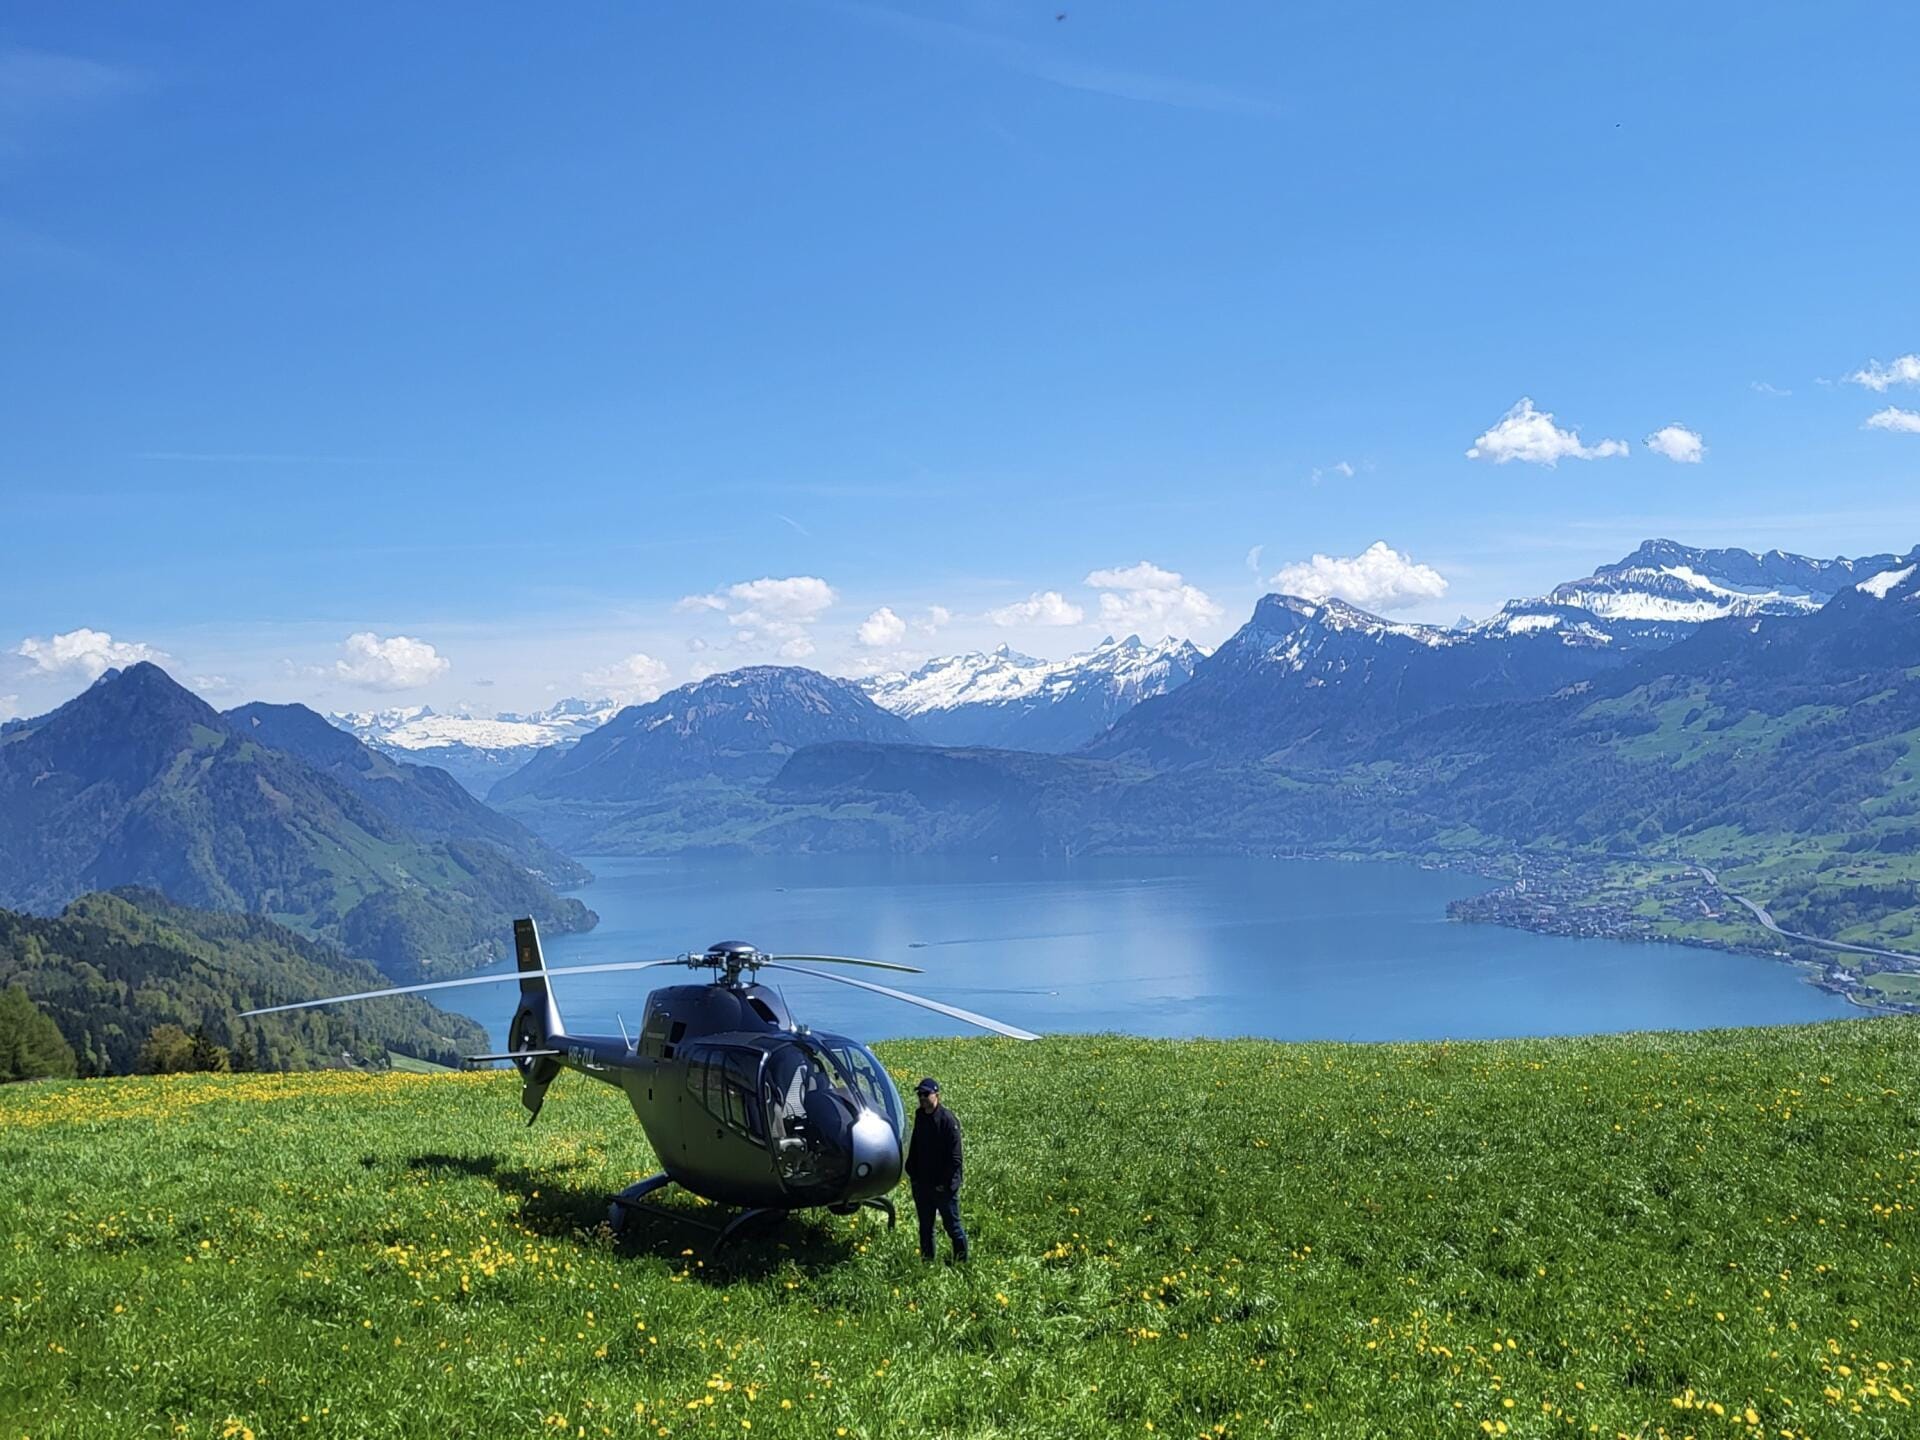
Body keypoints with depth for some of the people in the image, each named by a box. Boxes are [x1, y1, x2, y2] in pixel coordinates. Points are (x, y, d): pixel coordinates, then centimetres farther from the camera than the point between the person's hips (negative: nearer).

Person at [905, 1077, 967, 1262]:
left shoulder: (947, 1120, -16)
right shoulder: (920, 1116, 6)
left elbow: (954, 1157, -16)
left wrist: (944, 1183, -16)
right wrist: (913, 1174, 8)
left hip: (943, 1186, -7)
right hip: (922, 1184, 7)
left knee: (952, 1226, 3)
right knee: (925, 1226, 15)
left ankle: (961, 1262, 12)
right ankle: (927, 1261, 25)